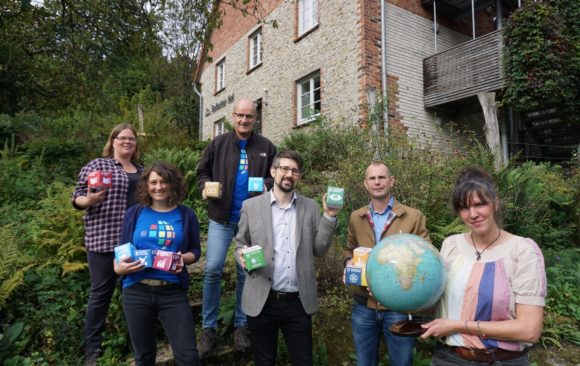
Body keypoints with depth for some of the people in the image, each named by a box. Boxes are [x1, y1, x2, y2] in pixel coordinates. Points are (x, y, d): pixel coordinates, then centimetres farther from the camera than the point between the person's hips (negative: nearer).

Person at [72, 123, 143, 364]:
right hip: (104, 238, -5)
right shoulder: (97, 166, 0)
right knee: (101, 293, 2)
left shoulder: (142, 171, 16)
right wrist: (90, 200, -22)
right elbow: (78, 198, -3)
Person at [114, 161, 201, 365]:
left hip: (173, 292, -1)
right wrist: (120, 267, -15)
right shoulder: (134, 213, 3)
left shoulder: (186, 215, 2)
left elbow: (195, 251, 6)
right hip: (136, 291, 1)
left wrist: (183, 258, -15)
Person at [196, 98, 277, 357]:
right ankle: (208, 328, 13)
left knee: (246, 273, 9)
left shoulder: (266, 147, 2)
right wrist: (206, 187, -11)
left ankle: (241, 326, 26)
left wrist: (267, 185, -12)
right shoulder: (218, 144, 2)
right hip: (221, 218, 0)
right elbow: (203, 172, 10)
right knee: (212, 270, -5)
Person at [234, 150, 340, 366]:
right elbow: (240, 245, 5)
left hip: (299, 302, 1)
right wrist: (243, 257, -16)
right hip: (262, 301, -1)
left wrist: (329, 217, -10)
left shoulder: (311, 208, 3)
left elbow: (319, 250, 1)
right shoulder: (251, 206, 0)